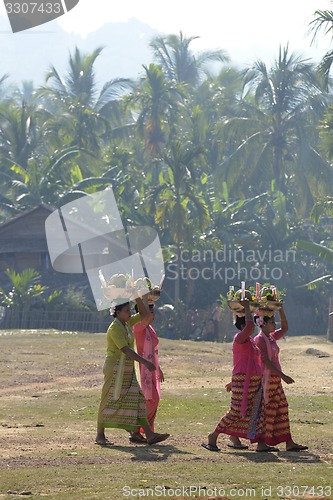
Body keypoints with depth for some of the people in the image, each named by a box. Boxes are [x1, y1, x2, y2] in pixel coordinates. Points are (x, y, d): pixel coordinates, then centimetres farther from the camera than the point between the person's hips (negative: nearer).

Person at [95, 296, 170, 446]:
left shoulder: (127, 323, 9)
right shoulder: (115, 328, -17)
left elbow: (145, 316, 11)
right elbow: (126, 350, -25)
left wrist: (138, 299, -1)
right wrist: (145, 362, -28)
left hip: (127, 369, 9)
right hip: (115, 368, -9)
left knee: (136, 400, 3)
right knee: (109, 400, -1)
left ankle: (149, 435, -2)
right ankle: (100, 435, 9)